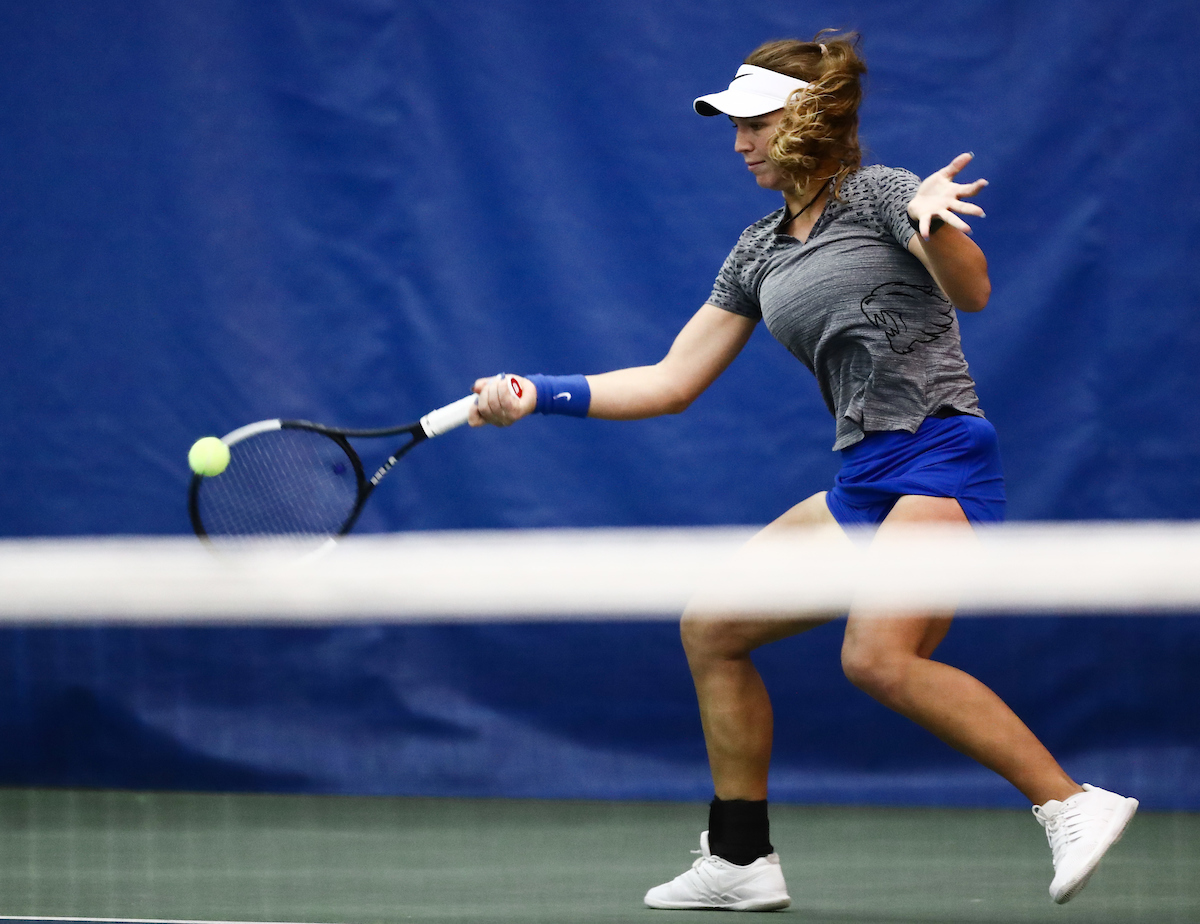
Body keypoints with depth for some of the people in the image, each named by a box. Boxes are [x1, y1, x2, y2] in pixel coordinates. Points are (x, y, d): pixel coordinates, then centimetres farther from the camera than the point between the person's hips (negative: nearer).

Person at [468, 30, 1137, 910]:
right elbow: (671, 382, 20)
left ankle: (1072, 802, -27)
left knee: (878, 656, -29)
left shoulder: (878, 194, -2)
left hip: (942, 455, -8)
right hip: (863, 481, 8)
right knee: (711, 630, 9)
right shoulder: (759, 253, 19)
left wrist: (934, 221, -37)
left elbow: (972, 291, -17)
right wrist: (537, 394, 13)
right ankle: (742, 861, 17)